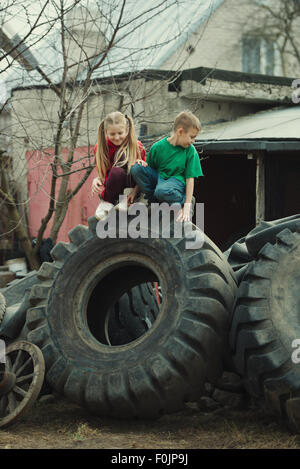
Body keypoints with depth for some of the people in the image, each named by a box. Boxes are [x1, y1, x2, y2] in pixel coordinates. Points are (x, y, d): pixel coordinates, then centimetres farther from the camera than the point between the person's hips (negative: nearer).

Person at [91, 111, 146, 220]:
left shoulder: (137, 147, -8)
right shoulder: (101, 147, -4)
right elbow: (101, 173, 4)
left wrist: (135, 191, -23)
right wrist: (96, 180, -20)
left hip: (129, 187, 0)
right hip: (109, 190, 0)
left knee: (123, 154, -25)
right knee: (117, 172, -35)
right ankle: (107, 202, -14)